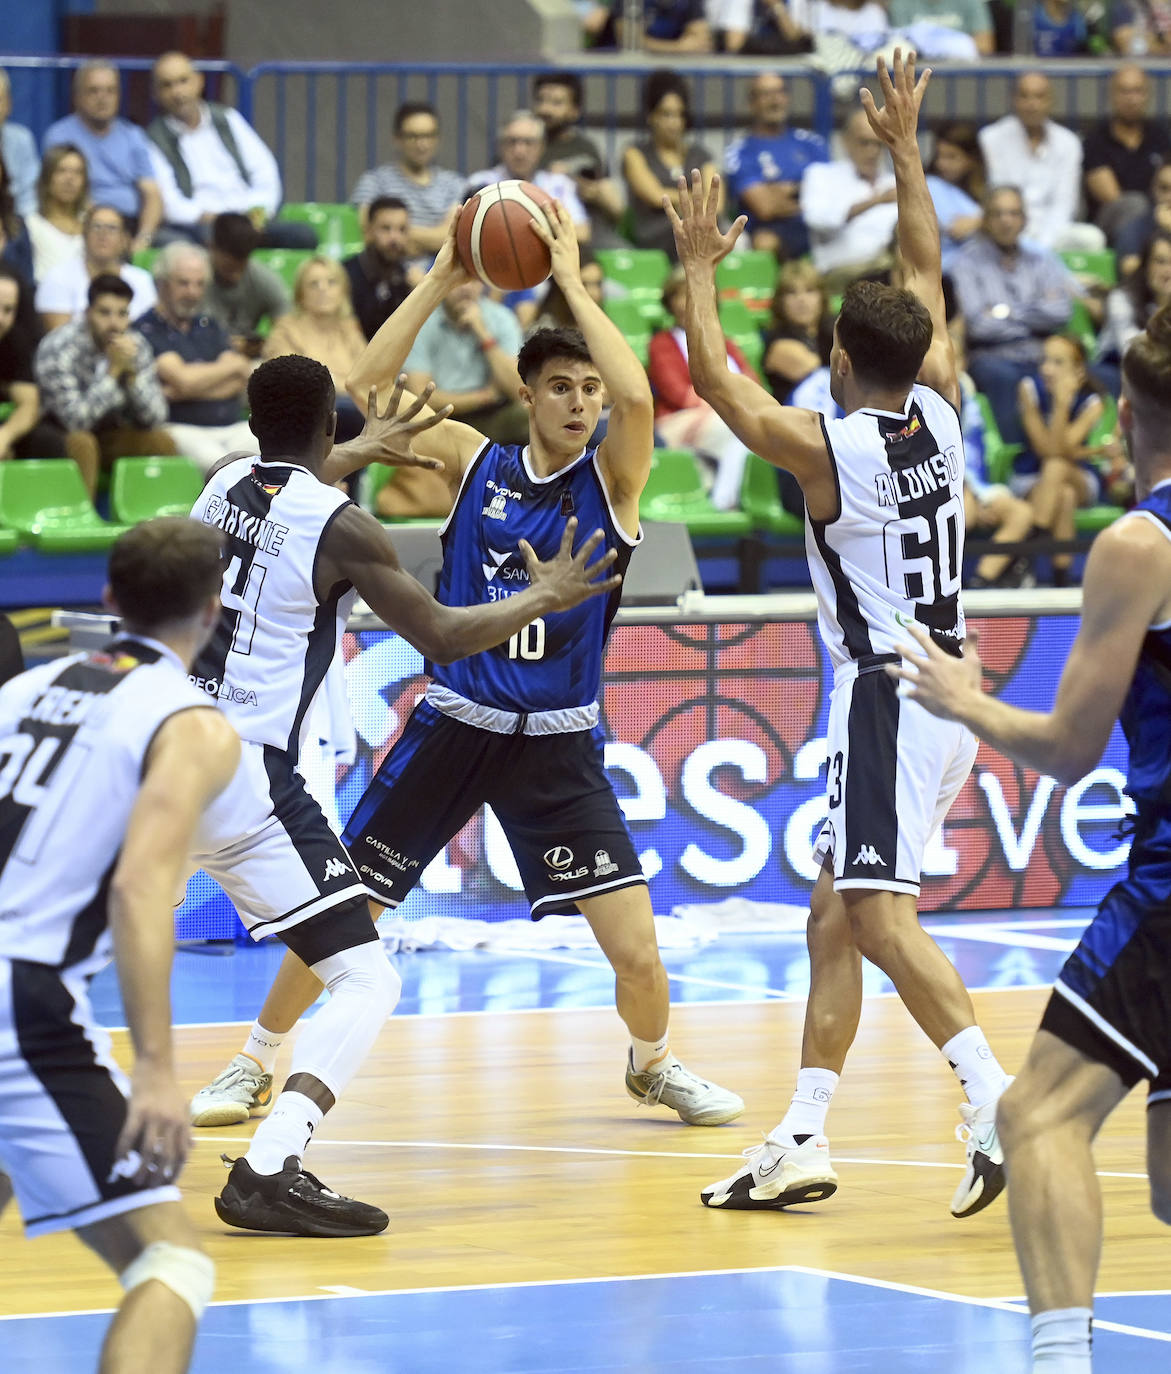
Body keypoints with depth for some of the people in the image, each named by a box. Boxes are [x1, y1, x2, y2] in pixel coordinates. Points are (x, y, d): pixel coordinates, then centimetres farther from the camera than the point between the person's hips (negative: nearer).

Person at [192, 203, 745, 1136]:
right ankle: (254, 1065, 22)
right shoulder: (476, 462, 2)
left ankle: (655, 1065, 22)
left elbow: (638, 398, -25)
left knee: (636, 946, -8)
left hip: (559, 744, -1)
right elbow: (368, 390, -6)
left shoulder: (611, 480, -4)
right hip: (454, 725, 1)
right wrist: (437, 284, -10)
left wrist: (572, 282, -20)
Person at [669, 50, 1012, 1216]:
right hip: (951, 686, 8)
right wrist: (904, 151, 22)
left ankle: (997, 1101, -30)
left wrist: (700, 269, 9)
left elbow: (713, 376, -3)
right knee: (835, 913, 12)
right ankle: (802, 1141, 13)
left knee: (878, 911, -15)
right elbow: (926, 277, 16)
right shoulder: (940, 414, 4)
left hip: (889, 696, -8)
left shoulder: (826, 449, -13)